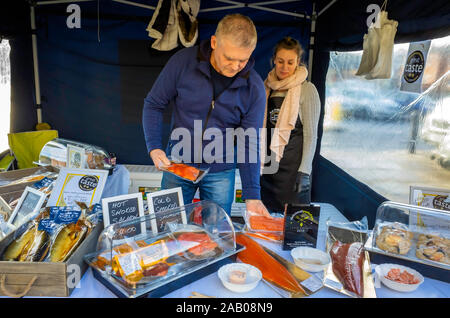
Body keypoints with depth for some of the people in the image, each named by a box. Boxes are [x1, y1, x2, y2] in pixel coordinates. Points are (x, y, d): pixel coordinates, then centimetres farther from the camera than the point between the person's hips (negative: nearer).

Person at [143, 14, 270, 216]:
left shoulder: (254, 87, -12)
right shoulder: (183, 61, -13)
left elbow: (249, 145, -8)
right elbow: (154, 104, -3)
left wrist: (252, 195, -14)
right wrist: (154, 147, -16)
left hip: (220, 174, 0)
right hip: (178, 164, 0)